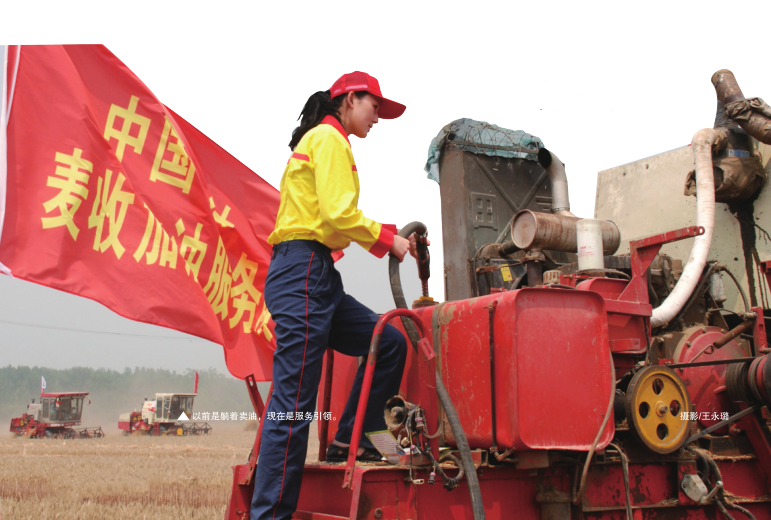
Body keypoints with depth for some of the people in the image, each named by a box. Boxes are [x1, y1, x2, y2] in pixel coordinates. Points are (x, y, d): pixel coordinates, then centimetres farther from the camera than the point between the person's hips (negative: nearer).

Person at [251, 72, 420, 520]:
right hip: (303, 271, -10)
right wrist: (387, 239, -3)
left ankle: (348, 441, 14)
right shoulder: (328, 138, -3)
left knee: (390, 342, 9)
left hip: (318, 277, 10)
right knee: (293, 405, -10)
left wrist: (388, 235, 10)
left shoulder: (326, 141, 26)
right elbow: (338, 214, -16)